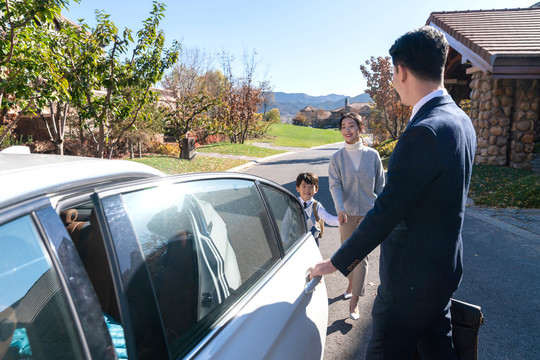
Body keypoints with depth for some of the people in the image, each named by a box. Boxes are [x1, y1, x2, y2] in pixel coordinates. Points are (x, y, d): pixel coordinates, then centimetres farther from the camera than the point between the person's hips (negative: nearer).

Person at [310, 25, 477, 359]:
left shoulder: (423, 132, -27)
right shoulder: (461, 121, 4)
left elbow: (385, 213, -25)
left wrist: (337, 263, -13)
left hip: (412, 278, -9)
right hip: (445, 267, 9)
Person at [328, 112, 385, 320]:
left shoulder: (372, 155, -1)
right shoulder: (337, 157, -1)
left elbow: (380, 185, 6)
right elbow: (335, 185, -10)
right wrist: (340, 208, -26)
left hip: (368, 212, -1)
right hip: (346, 213, 1)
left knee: (362, 256, -4)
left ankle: (354, 302, 2)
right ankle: (351, 284, 40)